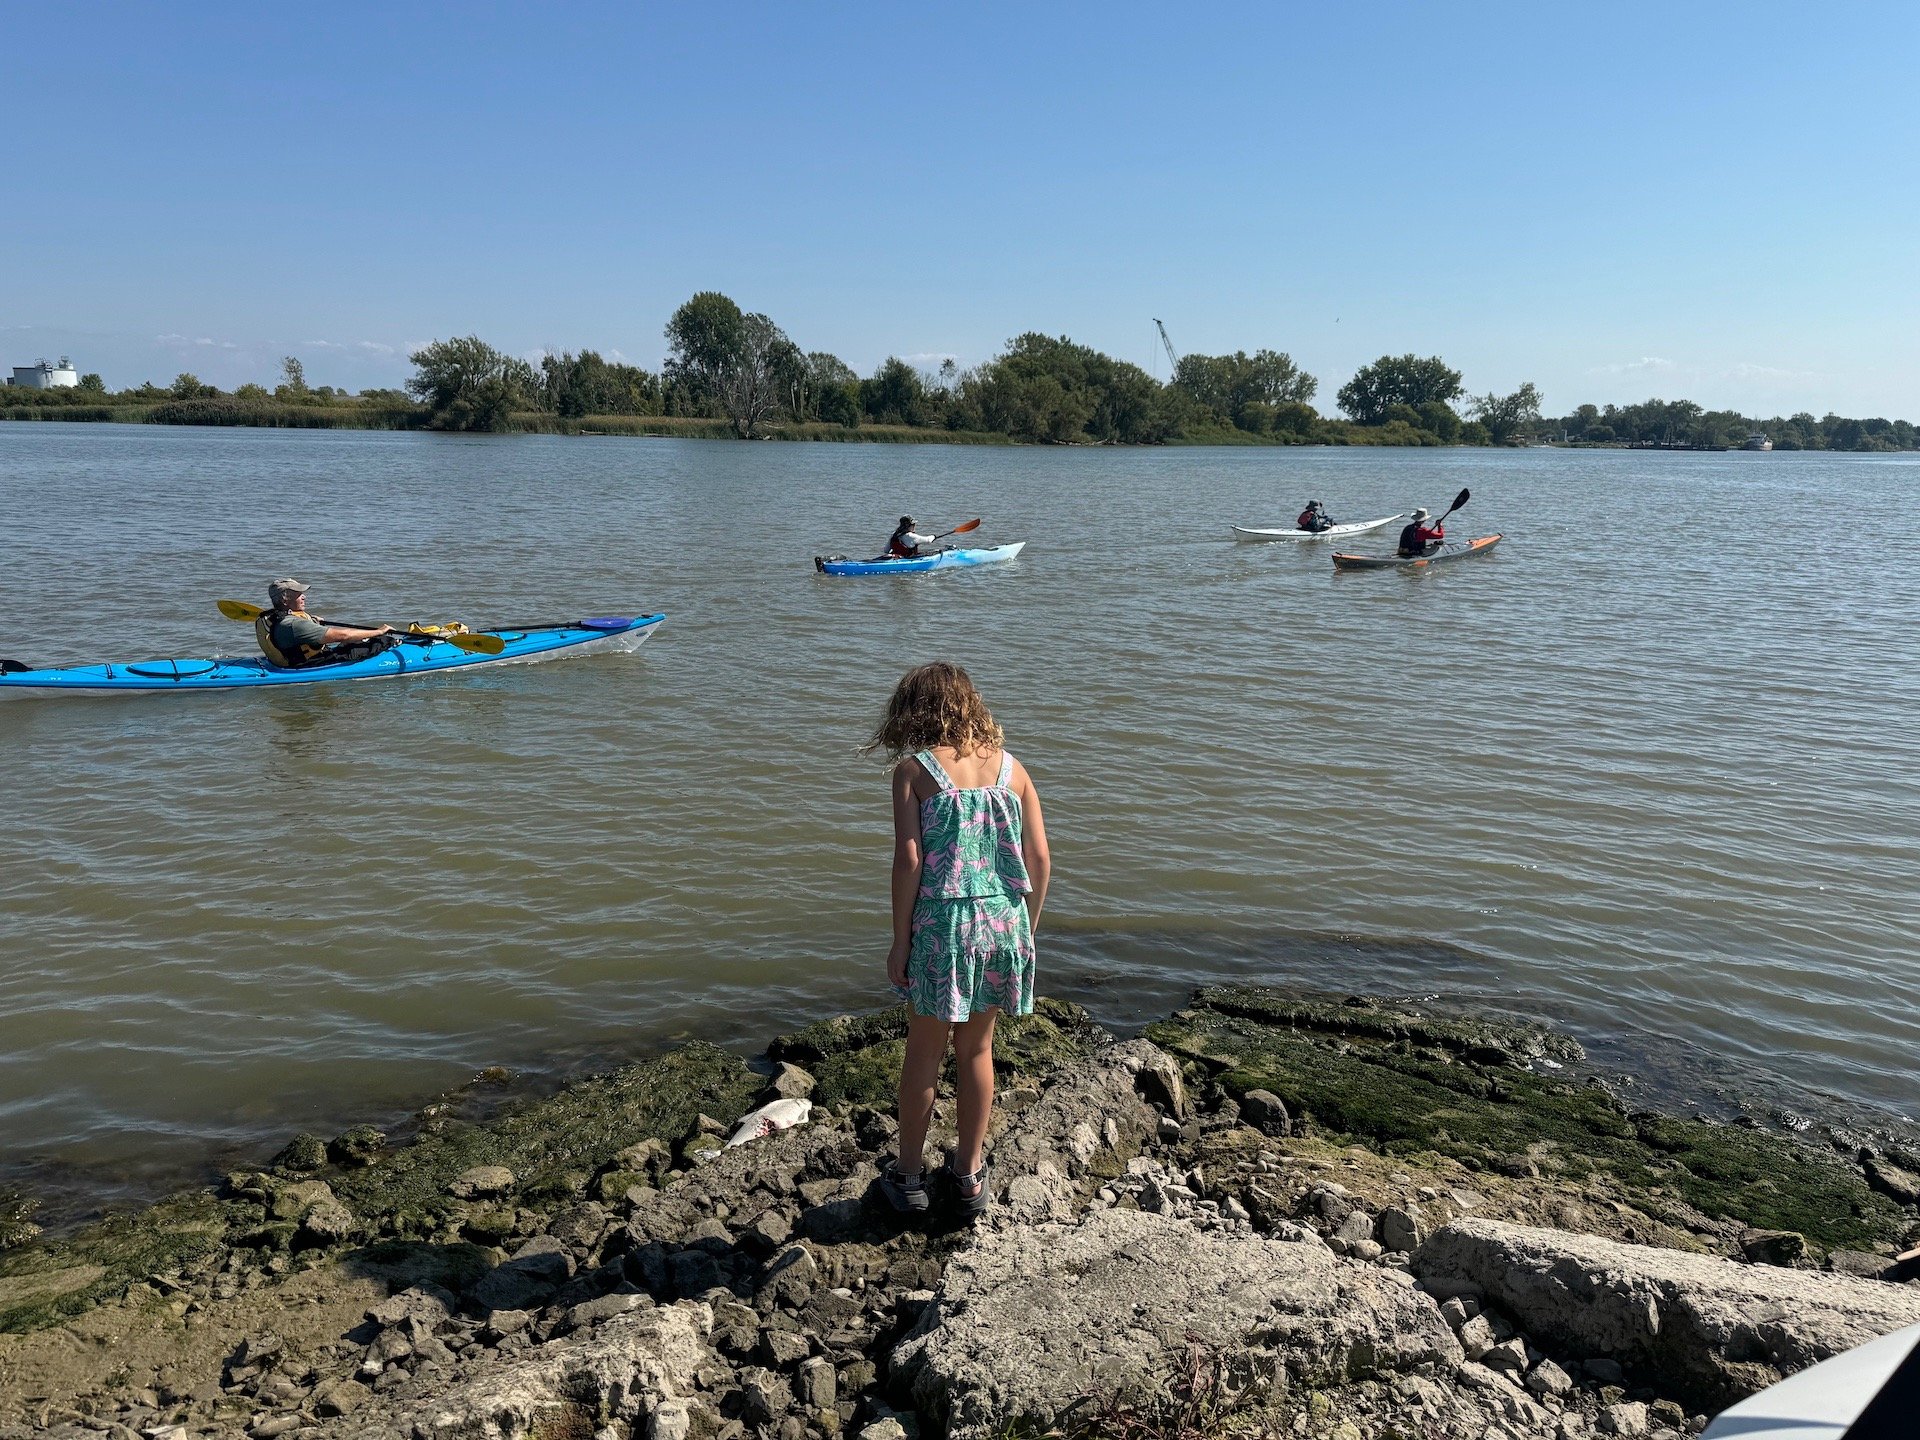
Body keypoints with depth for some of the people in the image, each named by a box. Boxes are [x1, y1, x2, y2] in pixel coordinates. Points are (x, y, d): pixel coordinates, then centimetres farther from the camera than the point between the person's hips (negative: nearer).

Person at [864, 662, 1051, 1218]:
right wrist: (1025, 931, 14)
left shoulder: (914, 769, -6)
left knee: (925, 1053, 13)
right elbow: (1040, 861, 2)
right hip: (1004, 923, 3)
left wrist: (900, 941, -4)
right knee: (977, 1050, 19)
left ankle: (908, 1175, 28)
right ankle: (970, 1173, 32)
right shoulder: (1011, 768, 5)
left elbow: (909, 861, -13)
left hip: (943, 923, -3)